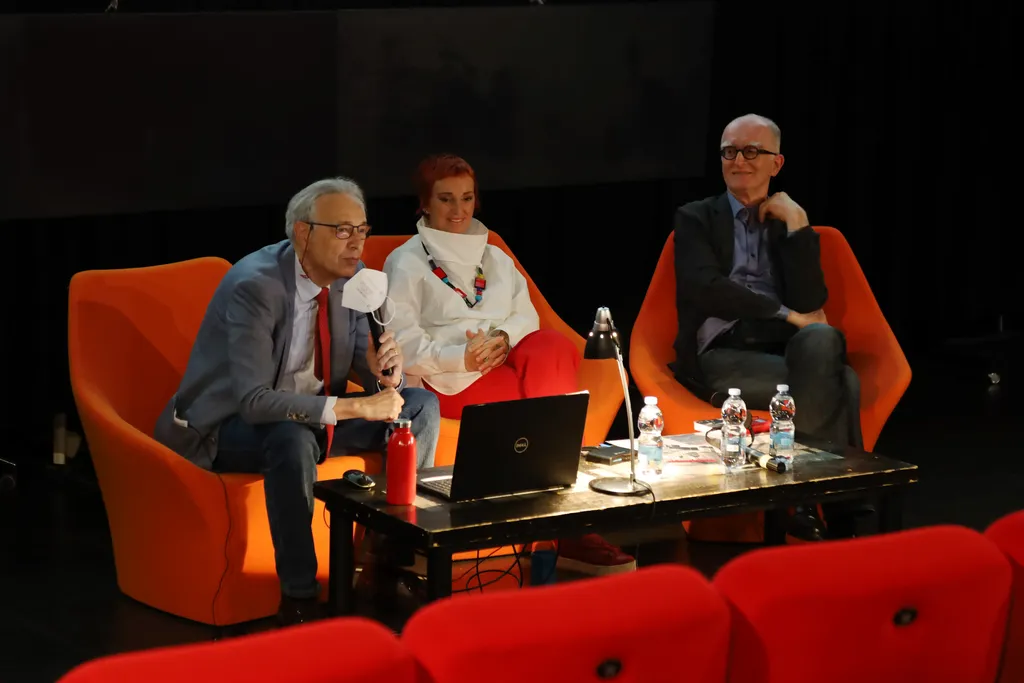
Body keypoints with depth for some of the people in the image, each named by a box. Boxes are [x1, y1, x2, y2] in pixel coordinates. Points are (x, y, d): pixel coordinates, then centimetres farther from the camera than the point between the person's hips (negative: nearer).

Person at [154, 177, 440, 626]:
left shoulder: (354, 278, -5)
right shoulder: (254, 286, -27)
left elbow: (377, 382, 1)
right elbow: (253, 401, -35)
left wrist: (387, 372, -25)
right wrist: (353, 408, -38)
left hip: (310, 412, 8)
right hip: (226, 426, -7)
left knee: (421, 407, -6)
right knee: (293, 439, -39)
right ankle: (298, 599, -27)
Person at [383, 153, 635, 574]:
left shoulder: (494, 258, 25)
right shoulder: (406, 263, 6)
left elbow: (526, 314, 12)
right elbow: (403, 343, -6)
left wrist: (503, 338, -12)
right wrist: (461, 358, -20)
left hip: (506, 361, 5)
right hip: (449, 381, -5)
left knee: (555, 348, -30)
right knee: (553, 397, -30)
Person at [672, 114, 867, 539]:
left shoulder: (794, 222, 22)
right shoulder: (696, 219, 15)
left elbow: (811, 303, 6)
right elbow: (706, 288, -5)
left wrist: (796, 227, 2)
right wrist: (786, 314, -8)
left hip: (787, 350, 3)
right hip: (722, 355, -3)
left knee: (822, 340, -37)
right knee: (839, 385, -32)